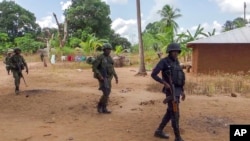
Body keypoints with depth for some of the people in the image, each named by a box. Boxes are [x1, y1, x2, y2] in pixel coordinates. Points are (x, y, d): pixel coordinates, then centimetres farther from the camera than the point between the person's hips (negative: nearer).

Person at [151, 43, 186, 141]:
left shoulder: (176, 63, 16)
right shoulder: (163, 61, -9)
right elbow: (153, 75, -13)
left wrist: (182, 91, 19)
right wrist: (164, 83, -21)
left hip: (176, 90, 9)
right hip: (170, 91, -9)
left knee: (170, 113, 15)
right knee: (175, 114, -7)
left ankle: (159, 131, 26)